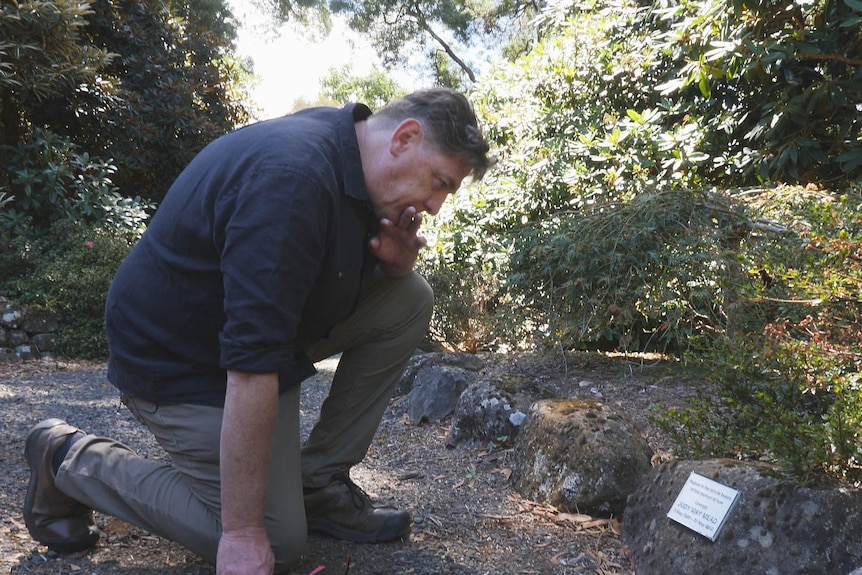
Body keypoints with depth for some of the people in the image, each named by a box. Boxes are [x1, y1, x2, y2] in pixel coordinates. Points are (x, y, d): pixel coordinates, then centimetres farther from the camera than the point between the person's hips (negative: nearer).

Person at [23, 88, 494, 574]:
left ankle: (318, 482, 5)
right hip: (182, 362, -9)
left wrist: (396, 256, -12)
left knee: (409, 299, -4)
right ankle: (70, 458, 9)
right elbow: (251, 365, -35)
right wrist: (243, 534, -29)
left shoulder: (348, 151, -2)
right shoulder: (294, 178, -32)